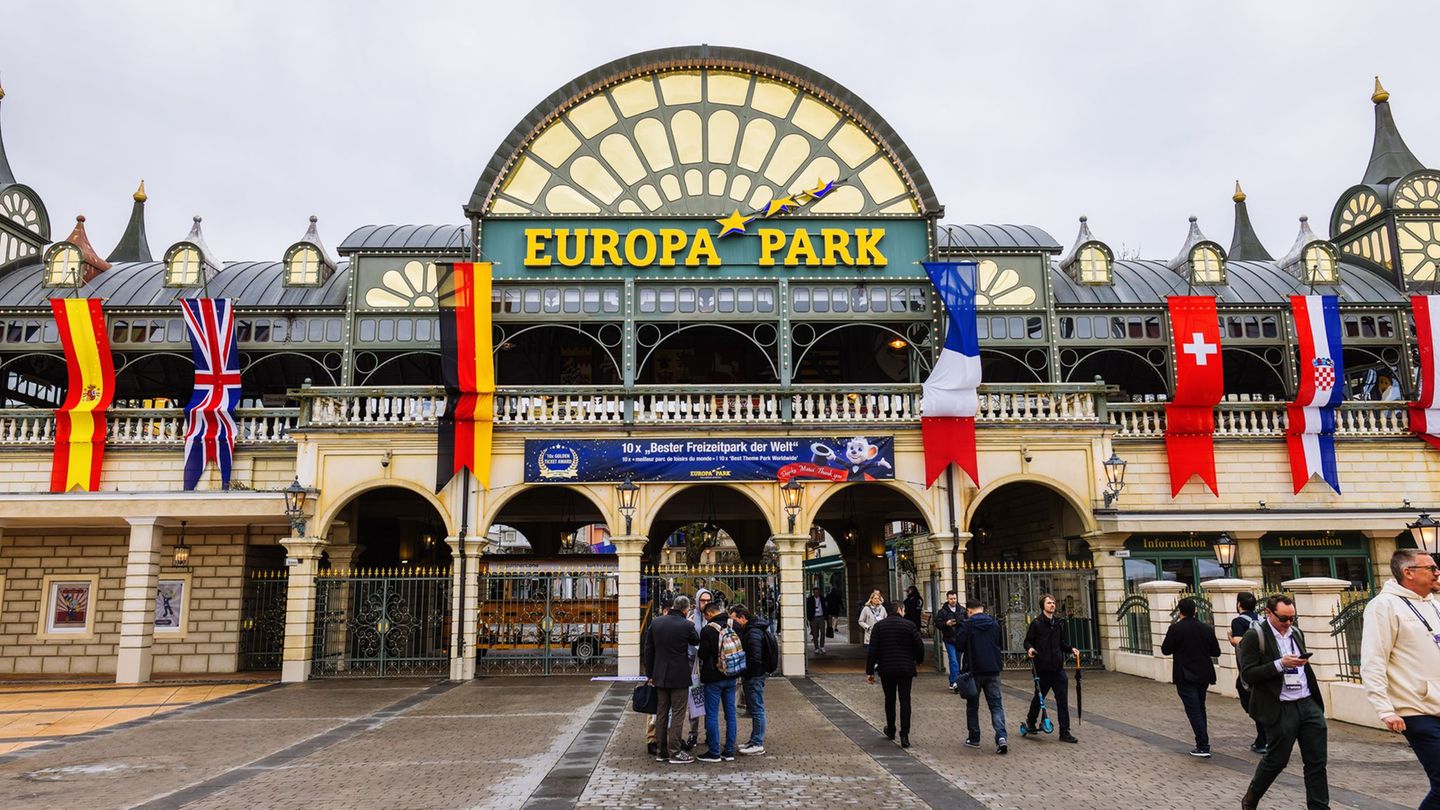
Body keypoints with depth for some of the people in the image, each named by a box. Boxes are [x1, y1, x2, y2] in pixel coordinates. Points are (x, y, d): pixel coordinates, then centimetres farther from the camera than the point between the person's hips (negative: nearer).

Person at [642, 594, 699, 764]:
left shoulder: (656, 622, 0)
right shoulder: (686, 625, -14)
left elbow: (648, 649, 5)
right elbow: (696, 640, 5)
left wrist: (649, 674, 12)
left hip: (660, 676, 5)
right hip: (679, 677, -5)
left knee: (661, 713, 13)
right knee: (678, 714, 2)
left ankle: (660, 751, 19)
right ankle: (675, 753, 3)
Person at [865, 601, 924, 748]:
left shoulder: (879, 626, 0)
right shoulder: (909, 625, -5)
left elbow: (872, 650, -3)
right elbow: (919, 645, -4)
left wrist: (869, 671, 1)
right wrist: (918, 660, 17)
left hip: (886, 669, 2)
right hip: (906, 669, -2)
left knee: (889, 699, 17)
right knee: (905, 700, 1)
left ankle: (890, 730, 29)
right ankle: (904, 735, -7)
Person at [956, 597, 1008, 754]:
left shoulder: (968, 625, -11)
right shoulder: (994, 623, 5)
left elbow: (959, 644, -10)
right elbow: (999, 643, 16)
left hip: (974, 670, -3)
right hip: (993, 670, 3)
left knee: (972, 705, 11)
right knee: (996, 705, 4)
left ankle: (974, 738, 16)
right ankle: (1001, 736, -13)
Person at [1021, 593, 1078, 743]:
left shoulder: (1059, 623, 11)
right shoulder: (1036, 623, -4)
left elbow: (1062, 642, 20)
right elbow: (1028, 641, -1)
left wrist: (1070, 649, 3)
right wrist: (1029, 649, -21)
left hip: (1058, 668, 4)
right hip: (1042, 668, -4)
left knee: (1063, 701, -1)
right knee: (1039, 697, 10)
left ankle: (1065, 732, 4)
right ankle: (1030, 722, 34)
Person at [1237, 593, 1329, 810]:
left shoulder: (1296, 633, 13)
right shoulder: (1255, 637, -9)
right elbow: (1248, 674, -15)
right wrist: (1280, 664, -23)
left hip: (1308, 704, 6)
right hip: (1280, 709, -6)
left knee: (1316, 762, 3)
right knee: (1276, 760, 4)